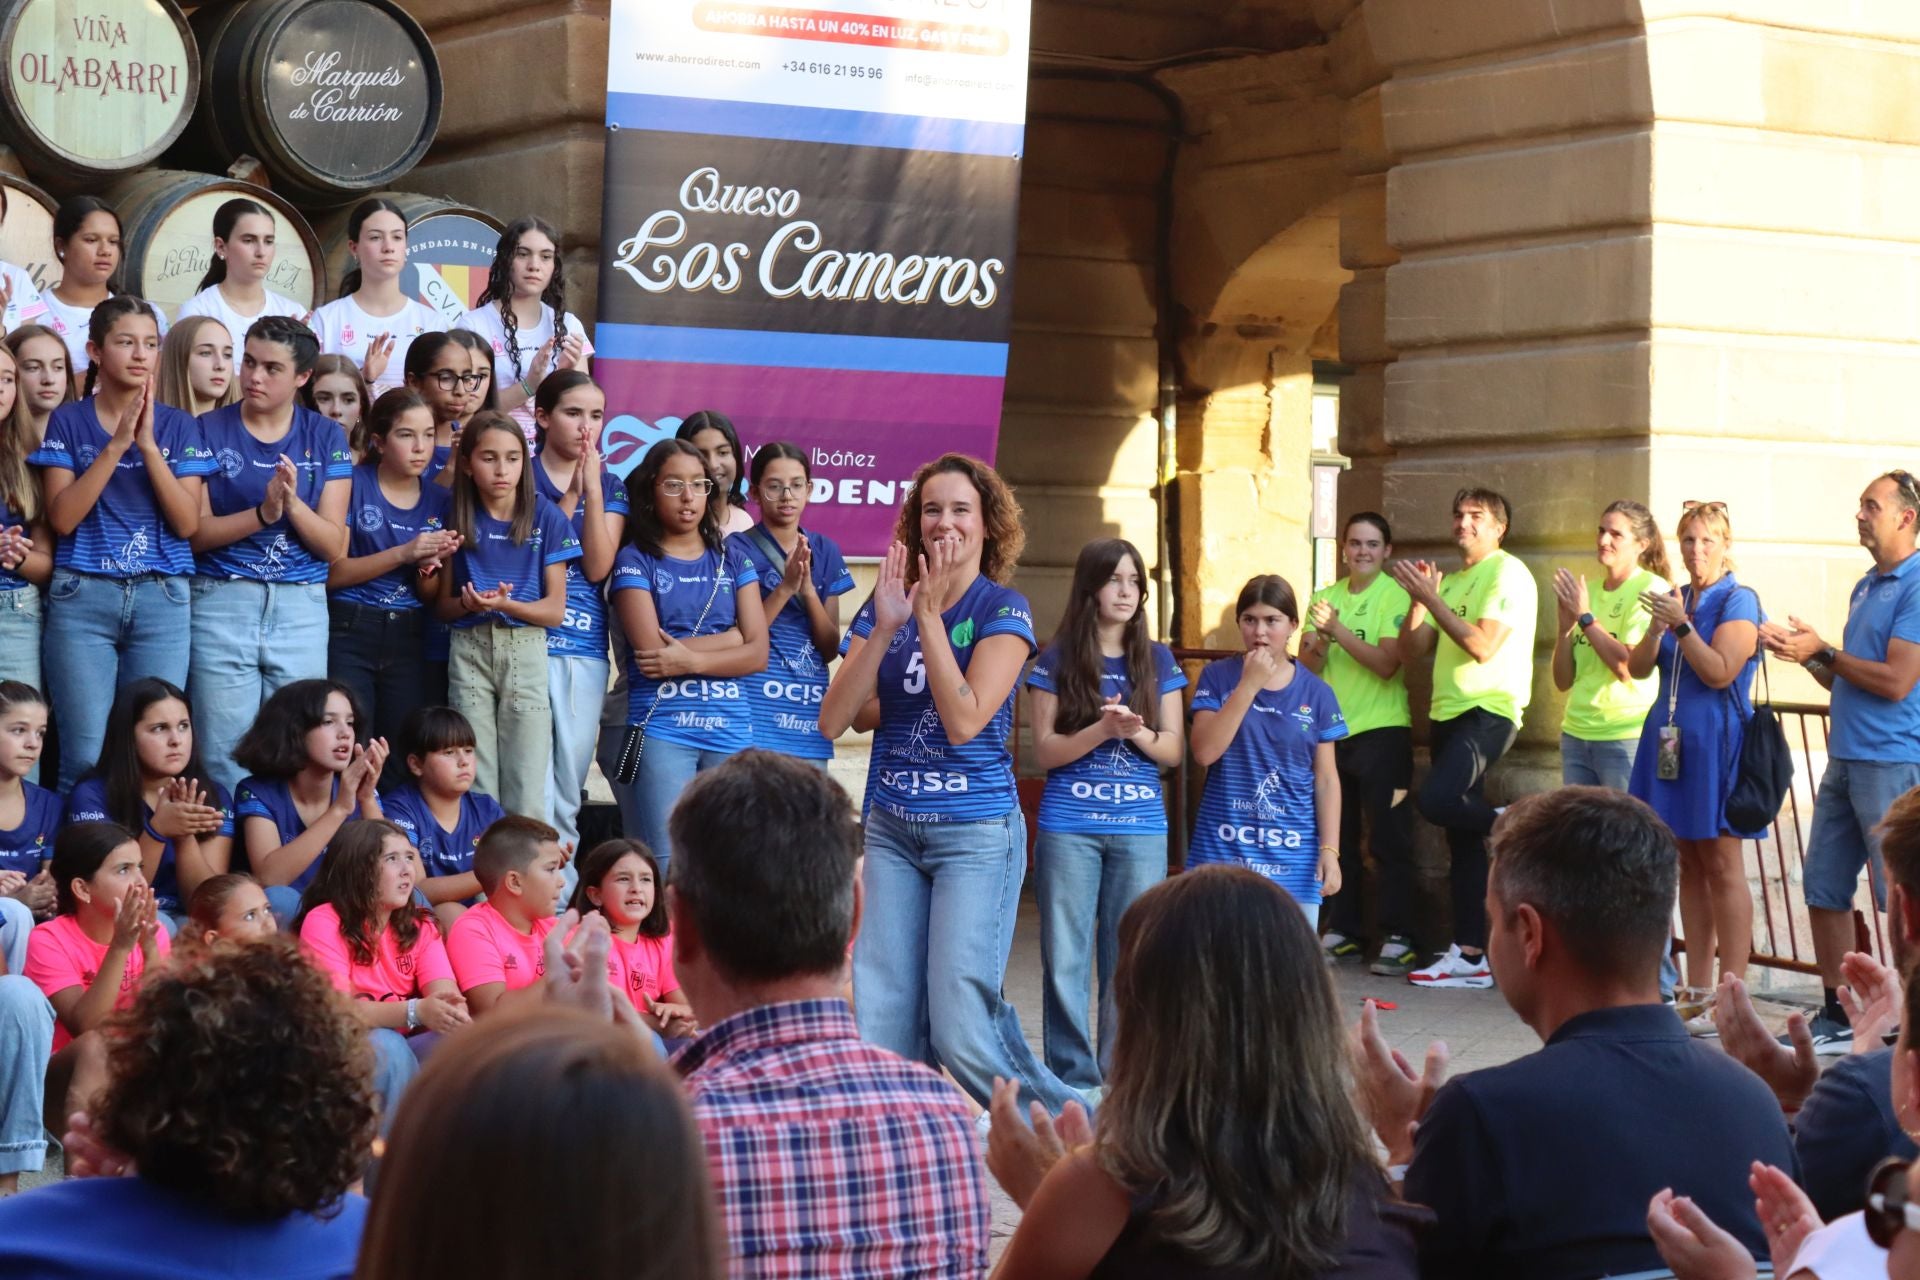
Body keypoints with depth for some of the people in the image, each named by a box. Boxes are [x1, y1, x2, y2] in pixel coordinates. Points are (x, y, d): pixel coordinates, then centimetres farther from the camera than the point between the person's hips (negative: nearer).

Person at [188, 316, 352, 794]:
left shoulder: (326, 437, 7)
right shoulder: (208, 431, 3)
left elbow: (334, 546, 1)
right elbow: (195, 532, -4)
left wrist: (293, 504, -17)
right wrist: (262, 514, -18)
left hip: (302, 608, 1)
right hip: (222, 600, -1)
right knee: (225, 760, -3)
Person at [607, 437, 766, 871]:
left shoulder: (732, 561, 15)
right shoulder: (635, 561, 4)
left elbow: (757, 653, 4)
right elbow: (650, 653, -8)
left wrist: (690, 659, -10)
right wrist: (729, 637, -2)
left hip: (731, 728, 3)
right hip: (662, 728, -3)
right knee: (667, 866, -8)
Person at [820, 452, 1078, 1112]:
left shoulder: (1002, 609, -4)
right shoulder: (886, 604, 8)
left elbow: (964, 721, -16)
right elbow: (834, 720, -1)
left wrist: (930, 616, -15)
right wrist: (884, 629, -11)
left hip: (976, 833, -5)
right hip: (891, 829, 5)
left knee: (961, 1033, -11)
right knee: (881, 1030, 0)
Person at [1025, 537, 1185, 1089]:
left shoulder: (1158, 661, 8)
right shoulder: (1057, 661, 2)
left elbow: (1174, 750, 7)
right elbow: (1045, 750, -2)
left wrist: (1137, 733, -14)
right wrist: (1102, 730, -18)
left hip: (1141, 828, 1)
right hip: (1069, 826, -1)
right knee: (1065, 958, -1)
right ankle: (1072, 1080, 7)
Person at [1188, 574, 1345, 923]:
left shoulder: (1316, 693, 3)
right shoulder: (1218, 676, 1)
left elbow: (1326, 778, 5)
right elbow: (1205, 751, -11)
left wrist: (1330, 850, -3)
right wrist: (1249, 685, -15)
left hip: (1293, 856, 1)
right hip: (1224, 852, -1)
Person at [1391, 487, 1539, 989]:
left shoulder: (1508, 573, -6)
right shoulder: (1451, 583, 18)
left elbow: (1482, 646, -18)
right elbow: (1411, 650, 12)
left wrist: (1431, 597, -15)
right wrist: (1418, 599, -4)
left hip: (1489, 711, -8)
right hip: (1448, 713, 8)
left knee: (1436, 800, -28)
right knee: (1461, 839, 7)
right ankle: (1470, 955, 9)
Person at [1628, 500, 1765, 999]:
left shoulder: (1739, 601, -6)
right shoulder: (1676, 598, 14)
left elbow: (1720, 672, -15)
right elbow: (1637, 668, 9)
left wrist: (1680, 625, -18)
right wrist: (1656, 628, -8)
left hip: (1714, 744, -7)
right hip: (1670, 741, 7)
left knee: (1722, 867, -7)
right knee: (1687, 867, 9)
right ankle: (1697, 994, 14)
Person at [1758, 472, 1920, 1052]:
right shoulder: (1865, 588, 17)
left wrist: (1822, 652, -10)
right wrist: (1806, 653, 6)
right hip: (1844, 759, 9)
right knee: (1824, 890, 10)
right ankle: (1836, 1017, 18)